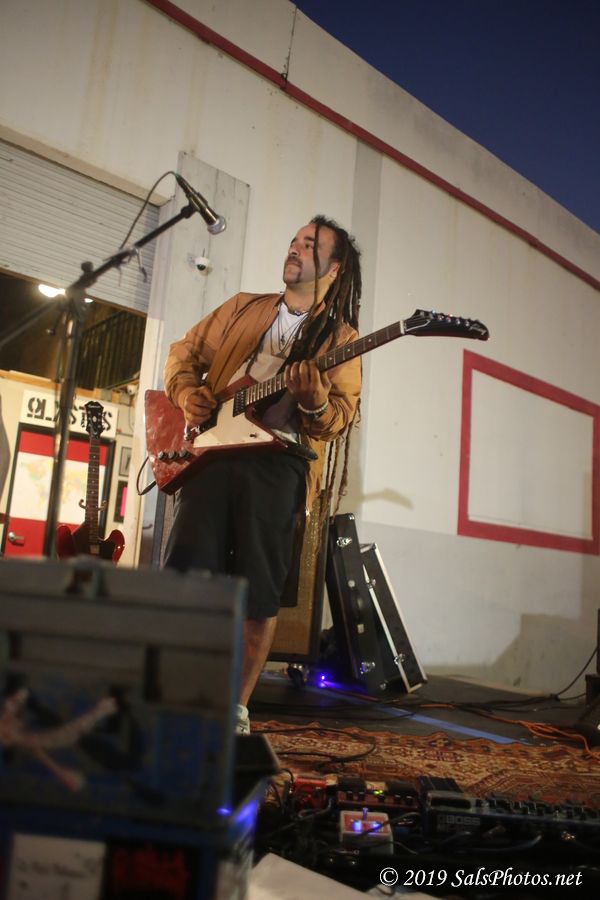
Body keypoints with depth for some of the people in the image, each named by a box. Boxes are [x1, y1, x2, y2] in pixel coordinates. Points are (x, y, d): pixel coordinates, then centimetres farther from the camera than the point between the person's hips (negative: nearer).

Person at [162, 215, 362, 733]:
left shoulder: (341, 337, 9)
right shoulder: (243, 308, 19)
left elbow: (341, 419, 1)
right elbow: (185, 351, 22)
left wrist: (314, 401, -21)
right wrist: (187, 393, 2)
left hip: (279, 461, -2)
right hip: (211, 446, 2)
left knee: (260, 591, -1)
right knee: (186, 570, -1)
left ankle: (236, 707, 15)